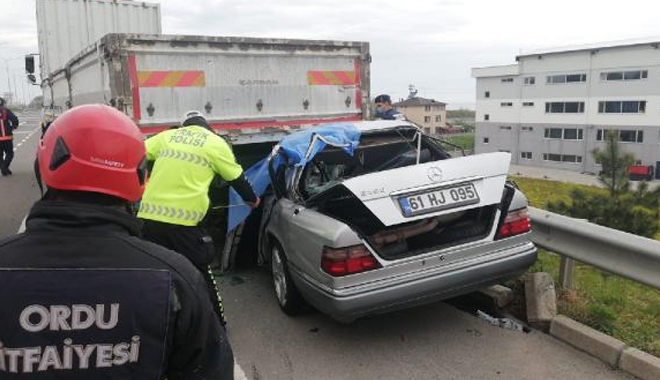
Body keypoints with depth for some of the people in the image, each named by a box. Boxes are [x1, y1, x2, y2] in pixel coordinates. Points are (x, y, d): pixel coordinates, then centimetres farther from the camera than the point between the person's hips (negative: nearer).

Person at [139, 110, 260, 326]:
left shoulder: (167, 136, 17)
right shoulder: (215, 143, 9)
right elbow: (236, 178, 16)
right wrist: (251, 199, 33)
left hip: (149, 217, 3)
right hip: (183, 220, -3)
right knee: (200, 275, 12)